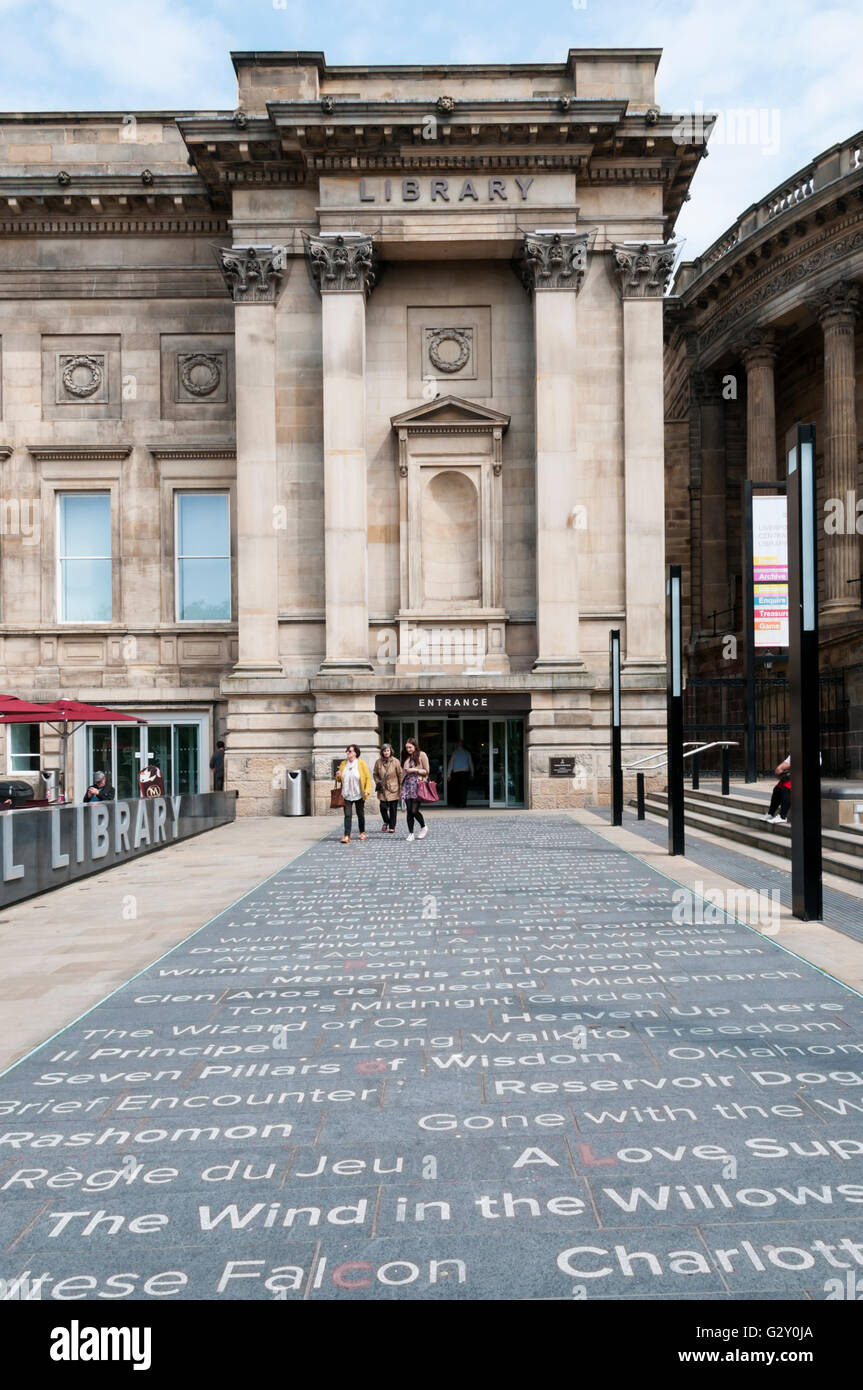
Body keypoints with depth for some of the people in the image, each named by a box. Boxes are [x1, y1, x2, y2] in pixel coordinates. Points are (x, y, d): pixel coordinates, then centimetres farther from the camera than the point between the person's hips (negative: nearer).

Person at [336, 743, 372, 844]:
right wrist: (338, 776, -7)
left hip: (359, 795, -2)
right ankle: (347, 836, -11)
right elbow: (339, 779, 16)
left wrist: (367, 790, -12)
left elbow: (368, 778, -3)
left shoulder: (361, 764, -4)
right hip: (347, 795, 2)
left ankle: (362, 832, 30)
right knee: (347, 815, -7)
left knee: (360, 814, 11)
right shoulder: (343, 764, 7)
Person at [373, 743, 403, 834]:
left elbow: (400, 775, -1)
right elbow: (375, 774, 15)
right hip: (382, 789, 2)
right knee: (383, 807, -3)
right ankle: (386, 822, 26)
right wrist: (378, 782, 1)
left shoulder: (395, 761, -5)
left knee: (393, 809, 1)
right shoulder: (378, 762, 1)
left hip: (393, 789, -2)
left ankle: (392, 827, 13)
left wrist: (401, 788, -3)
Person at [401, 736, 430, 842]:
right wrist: (401, 788, 8)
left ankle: (424, 827, 14)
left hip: (418, 784, -5)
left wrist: (414, 770, -7)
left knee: (414, 810, -11)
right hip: (407, 785, 5)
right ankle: (410, 833, 7)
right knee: (409, 811, 1)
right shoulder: (406, 758, 17)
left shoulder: (421, 755, 2)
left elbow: (426, 771, 0)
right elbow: (404, 772, 15)